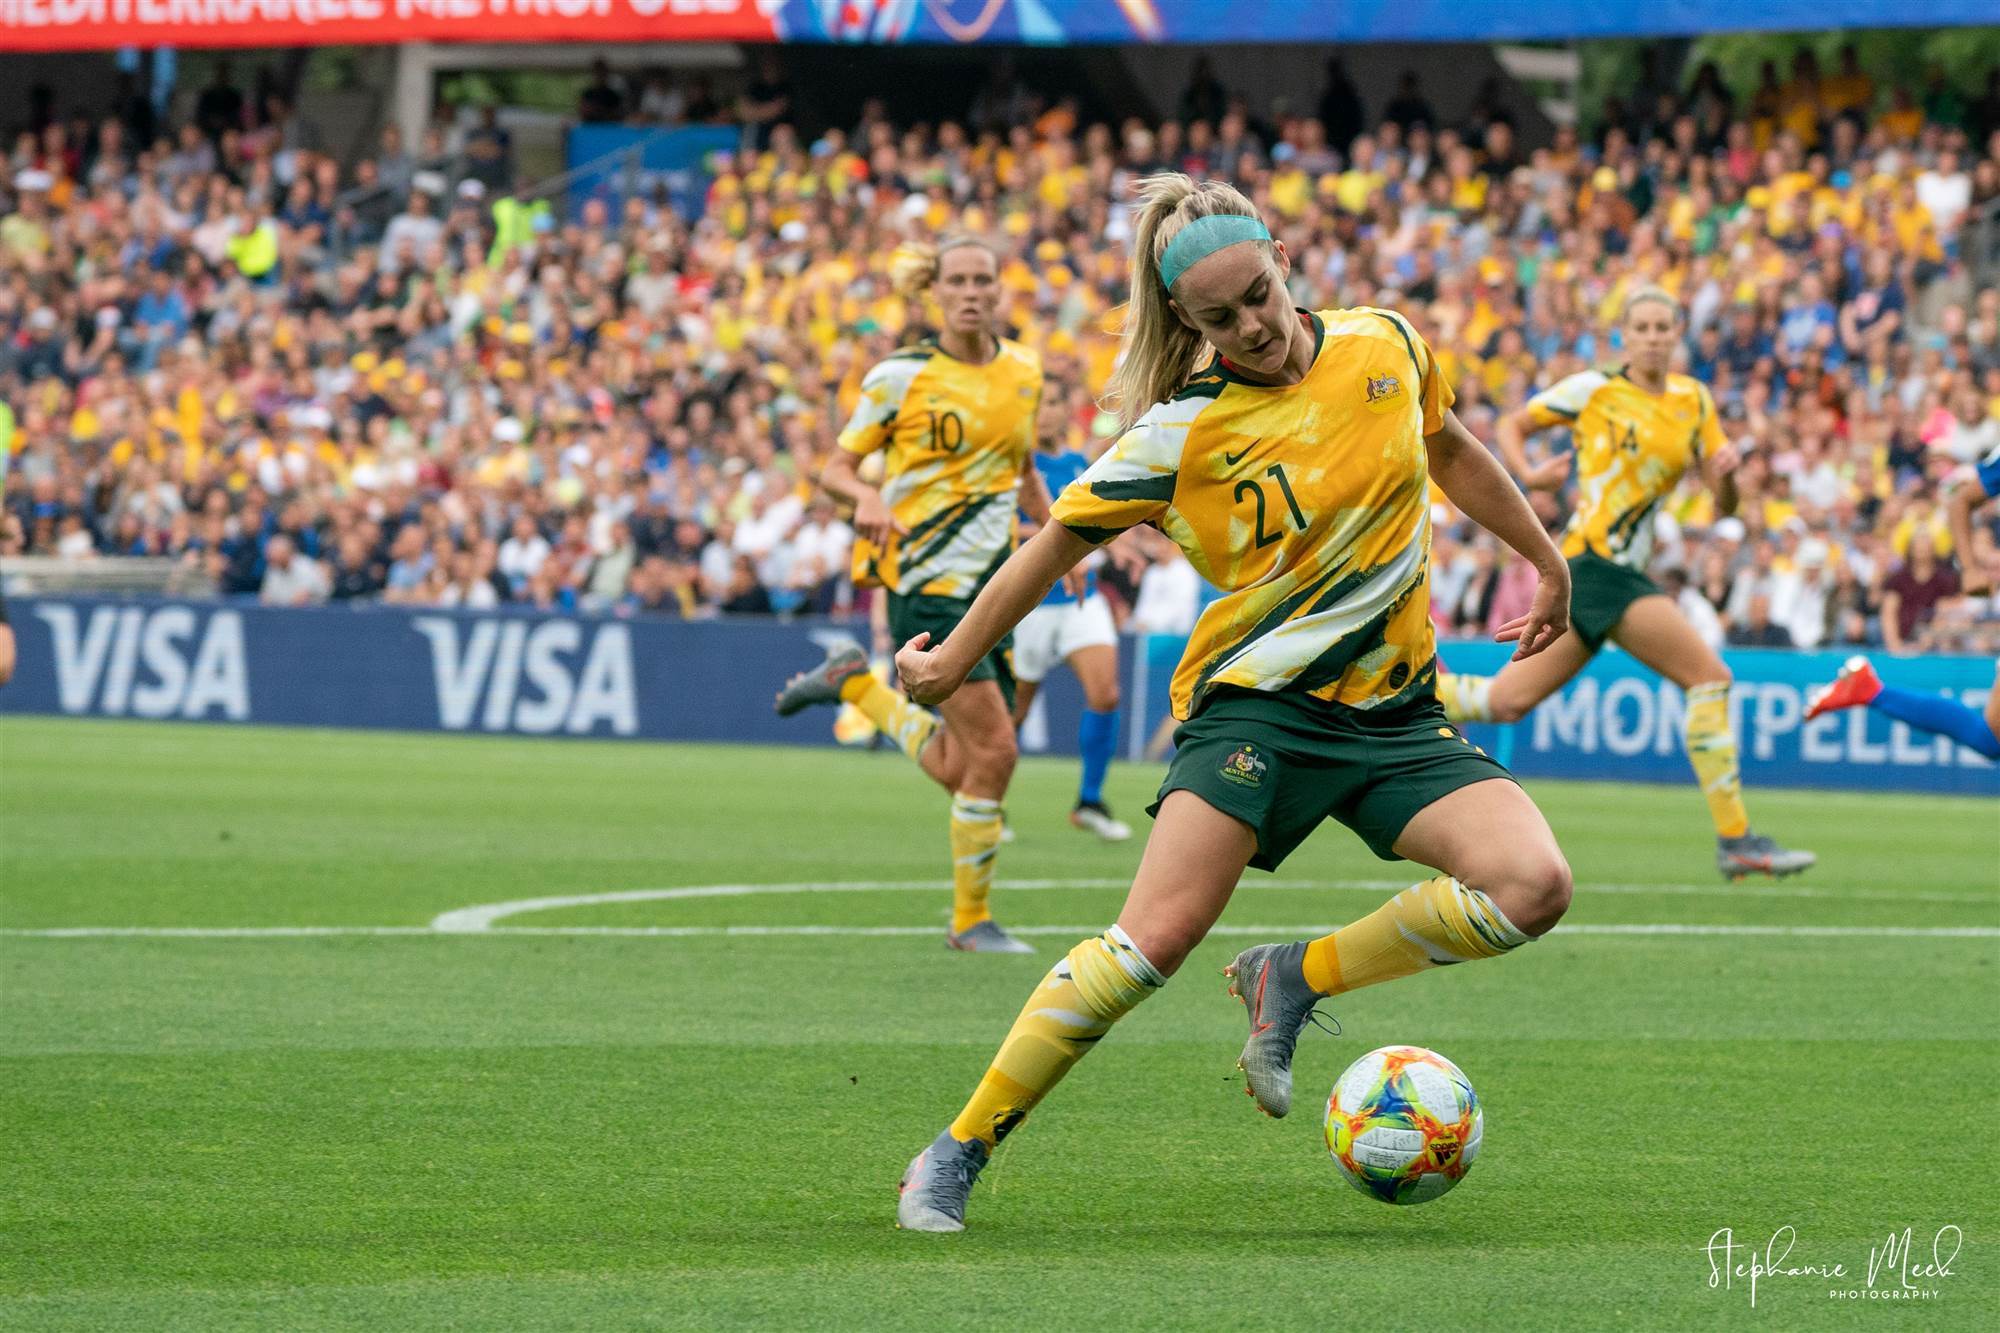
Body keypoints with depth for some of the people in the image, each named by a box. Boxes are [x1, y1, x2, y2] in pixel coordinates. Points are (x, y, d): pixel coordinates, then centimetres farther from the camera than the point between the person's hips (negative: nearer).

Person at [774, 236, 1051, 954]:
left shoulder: (1025, 370, 8)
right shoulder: (901, 375, -7)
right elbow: (835, 469, -2)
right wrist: (866, 497, -24)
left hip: (995, 577, 6)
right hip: (926, 580, -6)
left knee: (957, 772, 5)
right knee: (994, 748, -14)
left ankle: (855, 683, 30)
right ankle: (971, 918, 2)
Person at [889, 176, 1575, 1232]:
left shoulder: (1384, 348, 2)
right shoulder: (1179, 430, -8)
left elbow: (1450, 450, 22)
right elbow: (1061, 540, 4)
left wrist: (1546, 562, 29)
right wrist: (953, 660, 12)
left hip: (1393, 708, 4)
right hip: (1255, 699, -4)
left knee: (1532, 887, -19)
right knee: (1155, 939, -20)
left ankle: (1295, 980, 2)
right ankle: (955, 1158, -8)